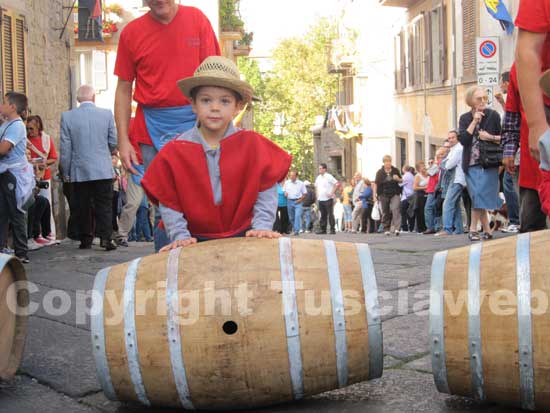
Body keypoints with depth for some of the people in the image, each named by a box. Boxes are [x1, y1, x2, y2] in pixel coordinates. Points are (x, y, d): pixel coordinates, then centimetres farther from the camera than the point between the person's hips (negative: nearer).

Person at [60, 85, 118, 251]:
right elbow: (113, 142, 3)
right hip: (103, 169, -1)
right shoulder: (106, 114, -3)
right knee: (104, 205, 3)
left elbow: (65, 148, -1)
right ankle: (106, 237, -5)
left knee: (83, 207, 9)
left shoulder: (67, 117, -3)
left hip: (79, 171, 1)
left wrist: (66, 173, 7)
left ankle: (86, 239, 12)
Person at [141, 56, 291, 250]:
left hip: (244, 236, 0)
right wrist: (180, 236, -12)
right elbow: (168, 203, -3)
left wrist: (262, 226, -13)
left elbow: (266, 191, -2)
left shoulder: (253, 145, -5)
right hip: (196, 240, 0)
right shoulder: (174, 152, -6)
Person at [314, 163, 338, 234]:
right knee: (323, 215, 10)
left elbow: (336, 184, -12)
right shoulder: (318, 177, 13)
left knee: (330, 214, -4)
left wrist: (332, 193, -14)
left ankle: (332, 229, 0)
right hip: (320, 199, 6)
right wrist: (317, 195, 15)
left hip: (328, 199, -6)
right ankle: (322, 229, 13)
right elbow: (316, 187, 27)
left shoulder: (329, 177, -8)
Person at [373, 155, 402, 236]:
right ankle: (386, 229, 14)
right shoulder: (380, 172, 2)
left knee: (396, 209, -16)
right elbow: (376, 184, 4)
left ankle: (396, 228, -20)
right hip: (384, 195, 0)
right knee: (385, 212, 4)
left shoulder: (395, 170, 4)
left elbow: (401, 181, 14)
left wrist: (398, 179, -9)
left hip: (395, 194, 0)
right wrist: (375, 195, -2)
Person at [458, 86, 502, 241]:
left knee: (480, 196, -11)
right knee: (477, 198, 0)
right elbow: (463, 140, -7)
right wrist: (474, 121, -10)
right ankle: (487, 230, 6)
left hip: (489, 163, -2)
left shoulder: (493, 115, 0)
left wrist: (491, 137, -13)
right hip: (471, 164, 2)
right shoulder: (465, 118, 7)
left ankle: (473, 229, 0)